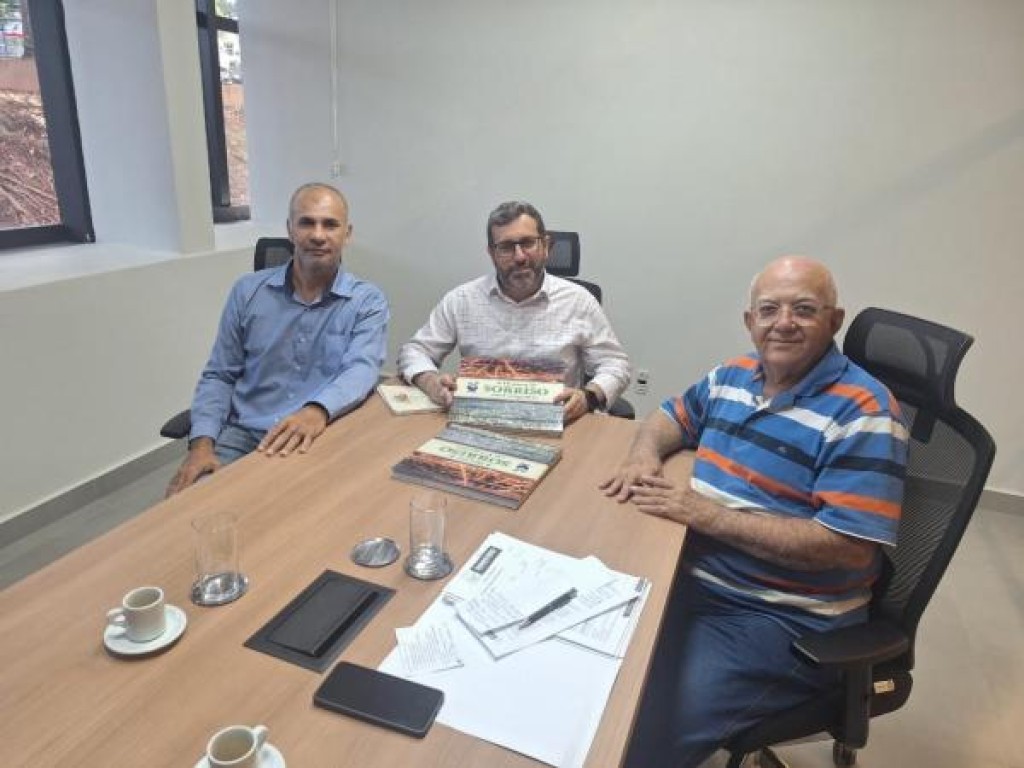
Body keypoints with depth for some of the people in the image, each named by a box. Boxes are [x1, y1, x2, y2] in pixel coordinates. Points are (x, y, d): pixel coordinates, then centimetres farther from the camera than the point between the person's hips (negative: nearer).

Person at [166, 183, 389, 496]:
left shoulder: (368, 301, 0)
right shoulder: (248, 291, 8)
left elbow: (361, 370, -17)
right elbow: (219, 376, 10)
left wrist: (318, 411, -39)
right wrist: (202, 443, -7)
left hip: (322, 439, -2)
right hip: (243, 434, 2)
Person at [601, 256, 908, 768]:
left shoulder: (862, 413, -15)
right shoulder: (732, 377, 6)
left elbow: (849, 549, -21)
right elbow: (671, 417, 22)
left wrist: (707, 514, -22)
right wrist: (645, 454, -2)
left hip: (785, 618, -6)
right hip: (690, 575, 7)